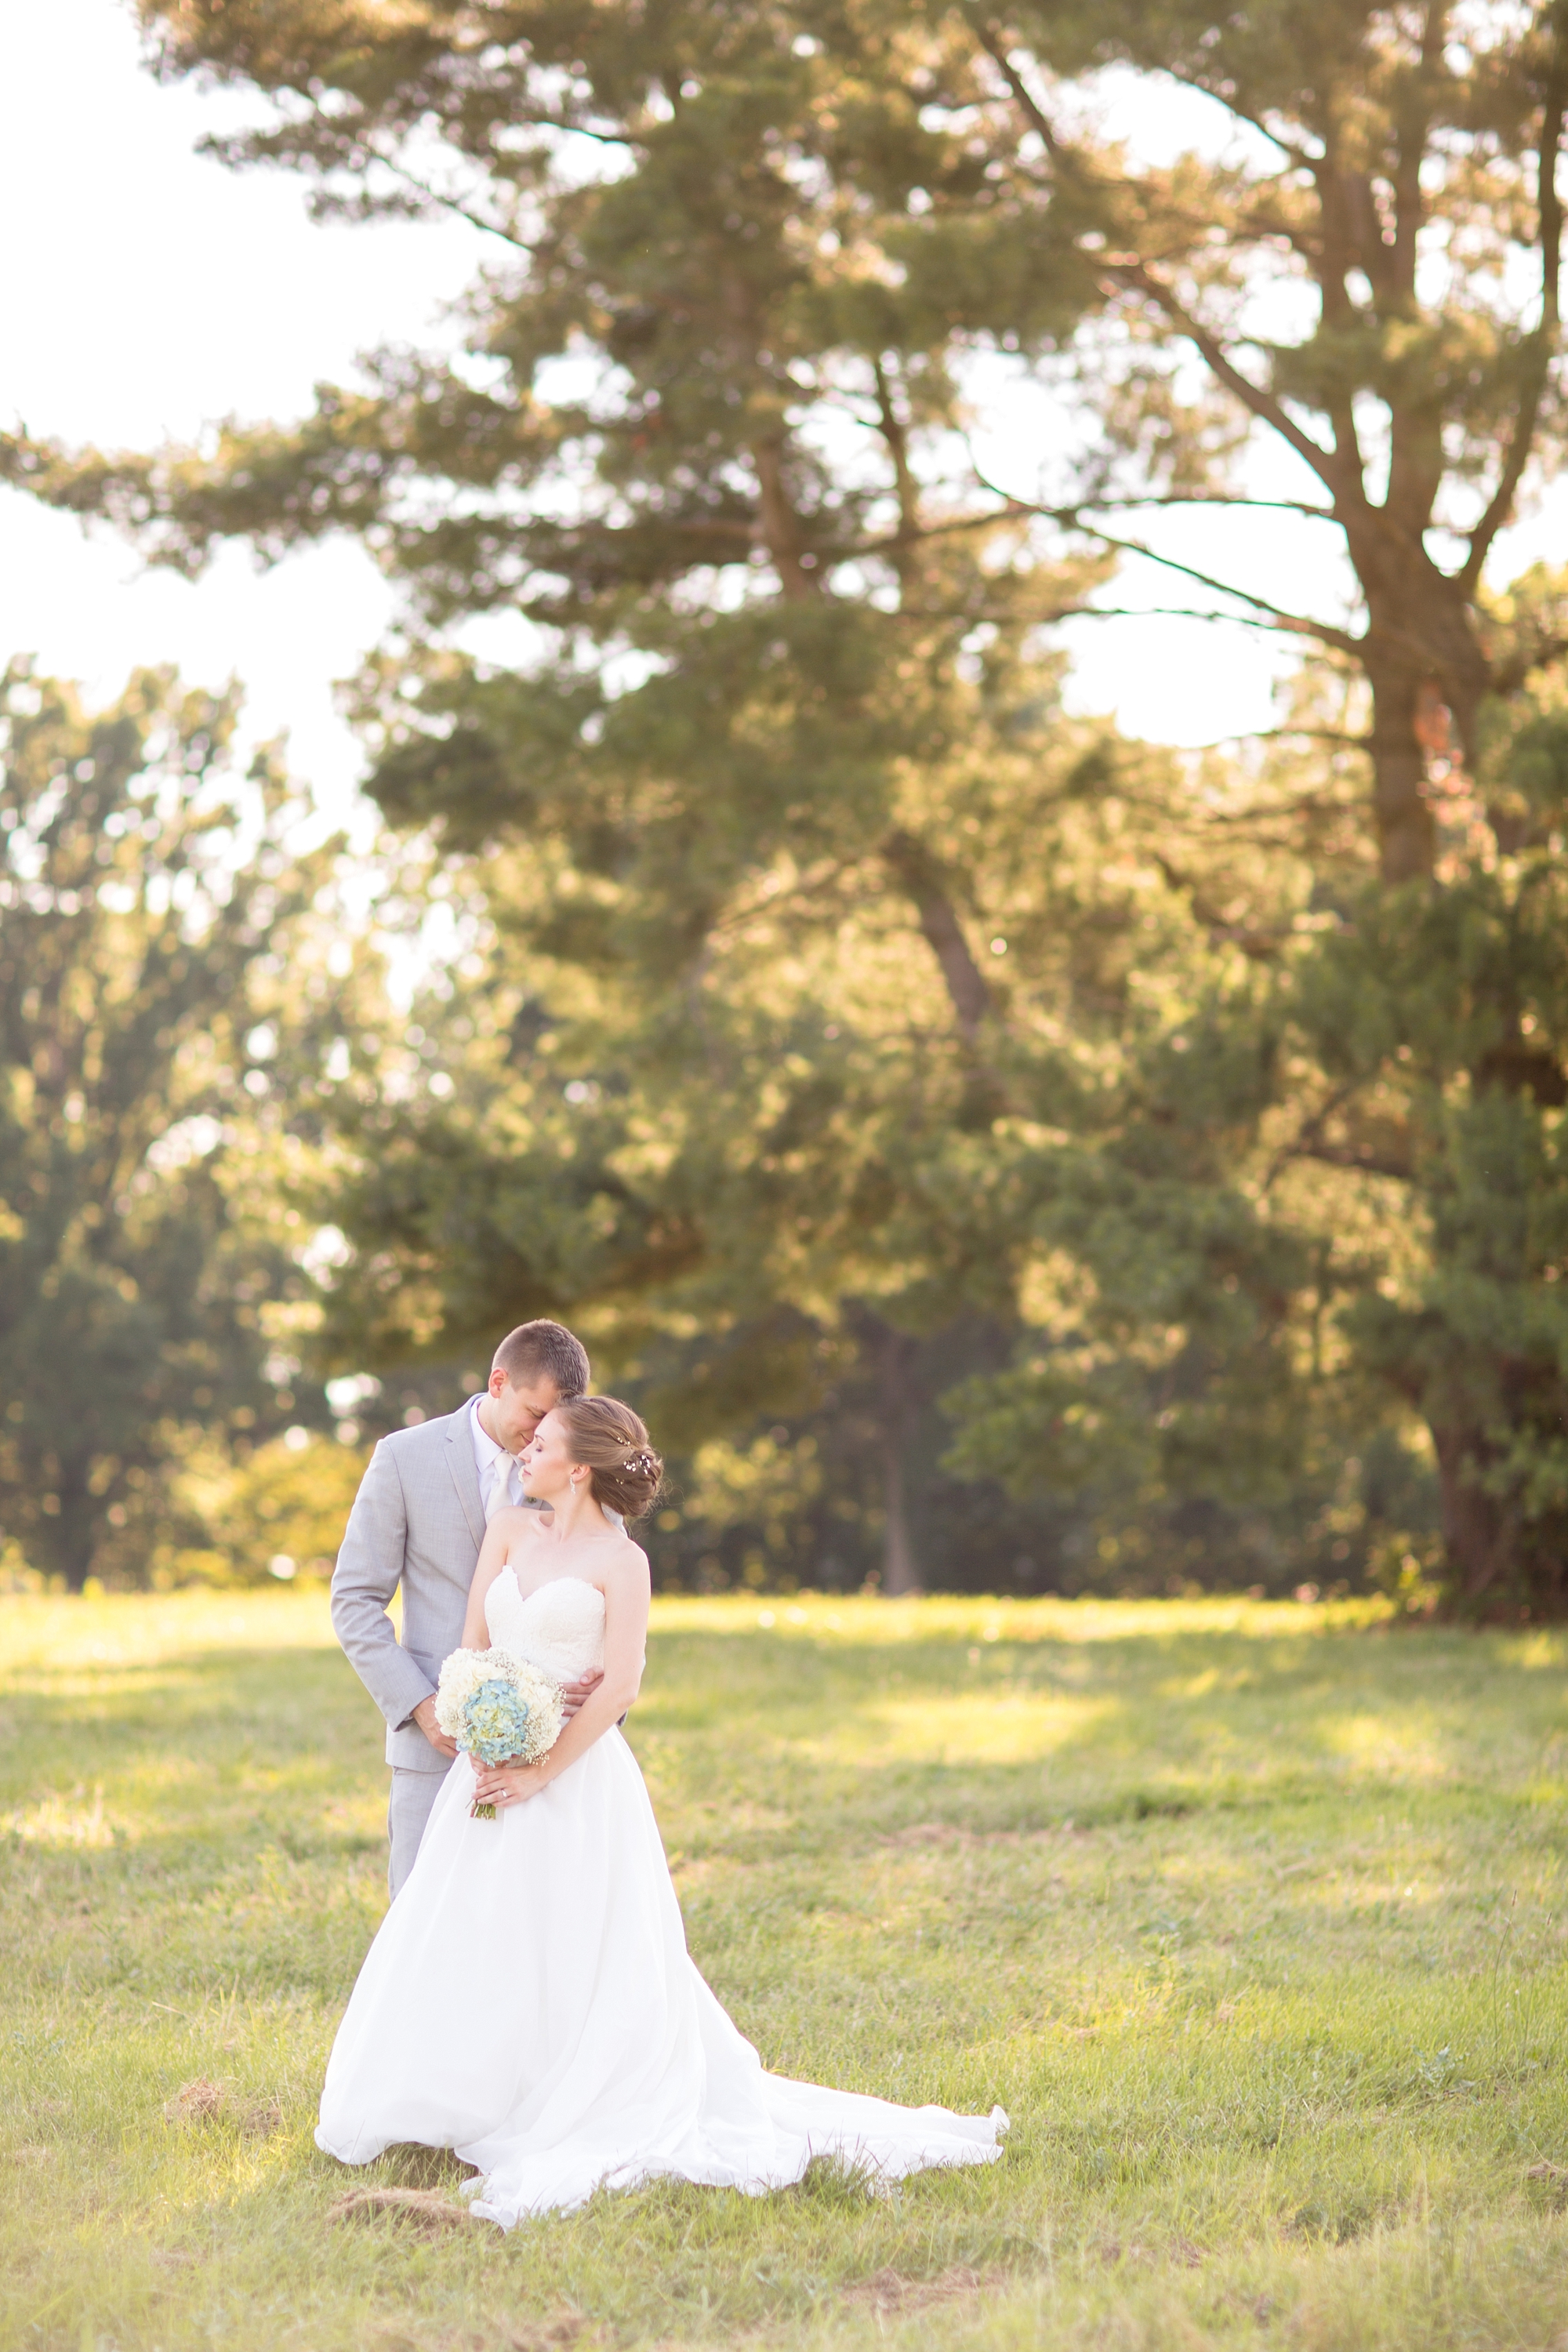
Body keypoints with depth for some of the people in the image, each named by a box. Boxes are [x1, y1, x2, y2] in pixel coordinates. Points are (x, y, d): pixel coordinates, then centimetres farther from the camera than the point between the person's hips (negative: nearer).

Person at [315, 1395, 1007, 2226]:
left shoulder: (619, 1561, -5)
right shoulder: (510, 1532, 11)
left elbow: (619, 1686, -12)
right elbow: (472, 1648, 7)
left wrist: (541, 1773, -16)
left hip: (576, 1783, -5)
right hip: (496, 1769, 5)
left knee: (571, 1959, -4)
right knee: (475, 1951, 4)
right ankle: (476, 2103, 13)